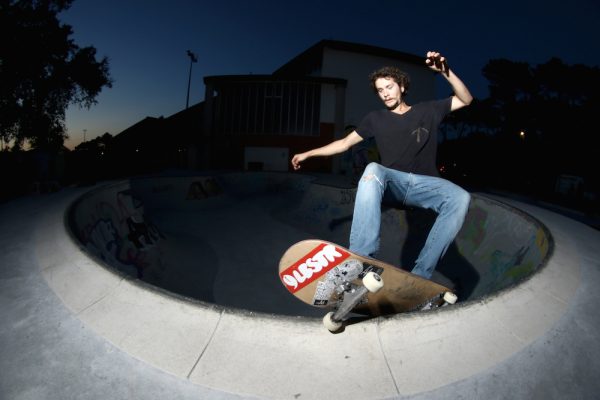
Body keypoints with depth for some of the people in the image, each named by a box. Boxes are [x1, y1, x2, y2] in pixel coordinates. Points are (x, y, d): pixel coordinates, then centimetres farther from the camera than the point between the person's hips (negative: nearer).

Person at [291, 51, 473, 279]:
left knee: (461, 198, -31)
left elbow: (466, 100, 13)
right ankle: (361, 259, -44)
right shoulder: (376, 119, 14)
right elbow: (344, 143, 16)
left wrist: (445, 71, -3)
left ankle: (421, 274, -31)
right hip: (393, 182, 0)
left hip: (424, 184, 1)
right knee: (373, 169, -36)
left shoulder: (427, 111, 14)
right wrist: (308, 154, 12)